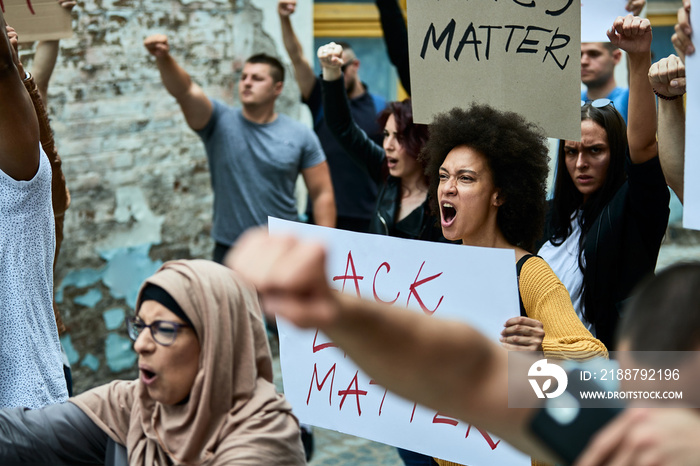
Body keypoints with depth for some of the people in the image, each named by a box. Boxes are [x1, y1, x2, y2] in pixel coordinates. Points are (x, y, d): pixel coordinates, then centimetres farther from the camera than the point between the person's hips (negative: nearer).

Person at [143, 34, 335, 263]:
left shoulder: (301, 136, 1)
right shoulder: (220, 122, 0)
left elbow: (322, 194, 1)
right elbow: (186, 90, -18)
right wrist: (163, 58, -37)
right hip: (229, 251, 0)